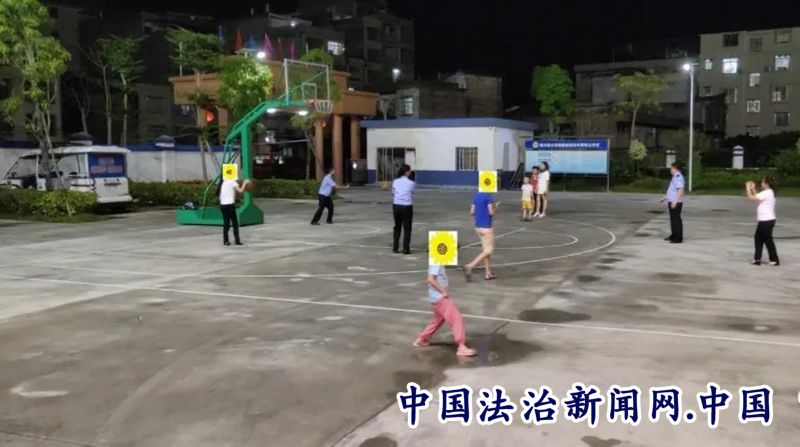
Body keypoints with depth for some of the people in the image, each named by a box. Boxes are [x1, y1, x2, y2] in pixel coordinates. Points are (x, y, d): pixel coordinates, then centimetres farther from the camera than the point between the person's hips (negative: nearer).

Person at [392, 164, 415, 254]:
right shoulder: (411, 183, -4)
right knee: (407, 228, 6)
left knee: (397, 227, 17)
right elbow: (412, 194, -1)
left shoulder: (395, 181, 4)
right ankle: (406, 249, 5)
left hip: (396, 205, 4)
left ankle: (395, 247, 19)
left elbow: (393, 193, 8)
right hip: (407, 206, -3)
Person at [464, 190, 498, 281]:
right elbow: (491, 212, -17)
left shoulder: (477, 196, 10)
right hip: (486, 227, -8)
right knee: (488, 250, -3)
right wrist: (496, 207, 2)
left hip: (478, 226, 8)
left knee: (486, 249, 14)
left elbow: (472, 212, 10)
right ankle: (470, 267, -15)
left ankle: (488, 273, 16)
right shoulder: (489, 196, -14)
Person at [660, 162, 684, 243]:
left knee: (676, 220, -6)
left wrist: (675, 201, -29)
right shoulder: (675, 177, 16)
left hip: (675, 203, -10)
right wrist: (666, 197, 32)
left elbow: (680, 190, -25)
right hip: (672, 202, 10)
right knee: (673, 219, 17)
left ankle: (678, 238, -3)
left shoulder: (678, 177, -17)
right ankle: (674, 236, 26)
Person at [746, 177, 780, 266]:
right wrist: (752, 189, 16)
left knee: (768, 240, -3)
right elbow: (756, 197, 20)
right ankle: (757, 259, 18)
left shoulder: (766, 193, -17)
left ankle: (775, 260, 4)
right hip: (765, 220, 10)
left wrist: (748, 188, -6)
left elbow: (751, 197, -20)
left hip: (767, 221, -10)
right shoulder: (768, 193, 13)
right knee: (758, 238, 14)